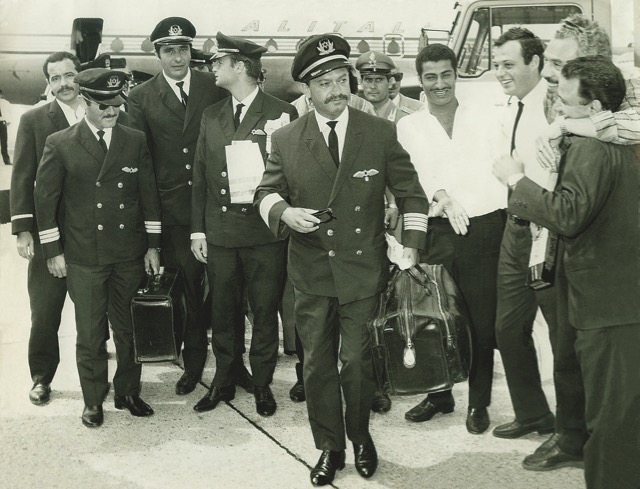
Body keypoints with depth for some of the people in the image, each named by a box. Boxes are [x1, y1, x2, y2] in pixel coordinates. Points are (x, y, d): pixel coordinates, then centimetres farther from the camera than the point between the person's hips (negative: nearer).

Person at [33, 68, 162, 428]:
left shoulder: (136, 141, 5)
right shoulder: (60, 145, -1)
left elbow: (149, 194, 8)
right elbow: (45, 198, 1)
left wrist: (153, 245, 5)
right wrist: (53, 250, -2)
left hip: (130, 254, 2)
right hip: (83, 257, -2)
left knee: (130, 329, 9)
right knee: (91, 334, 5)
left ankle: (128, 392, 26)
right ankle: (94, 402, 19)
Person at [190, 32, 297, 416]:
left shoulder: (282, 113, -2)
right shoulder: (212, 117, 12)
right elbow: (200, 177, 12)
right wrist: (198, 229, 7)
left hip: (266, 228, -4)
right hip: (220, 228, 4)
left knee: (265, 310, 5)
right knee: (223, 311, 10)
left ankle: (262, 384, 19)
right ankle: (224, 382, 25)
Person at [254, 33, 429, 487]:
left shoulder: (381, 133, -1)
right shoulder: (285, 140, 1)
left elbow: (412, 194, 6)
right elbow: (266, 191, 8)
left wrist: (411, 247, -2)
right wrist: (284, 212, -14)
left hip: (364, 268, -1)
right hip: (311, 273, 2)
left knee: (356, 361, 0)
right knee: (317, 364, 9)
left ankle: (360, 437, 26)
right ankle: (329, 446, 27)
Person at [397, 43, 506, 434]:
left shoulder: (482, 115, 8)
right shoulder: (410, 126, 8)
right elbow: (416, 172, -7)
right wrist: (443, 198, -27)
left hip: (485, 227, 0)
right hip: (438, 231, 1)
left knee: (482, 320, 4)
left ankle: (479, 402, 19)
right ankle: (439, 394, 27)